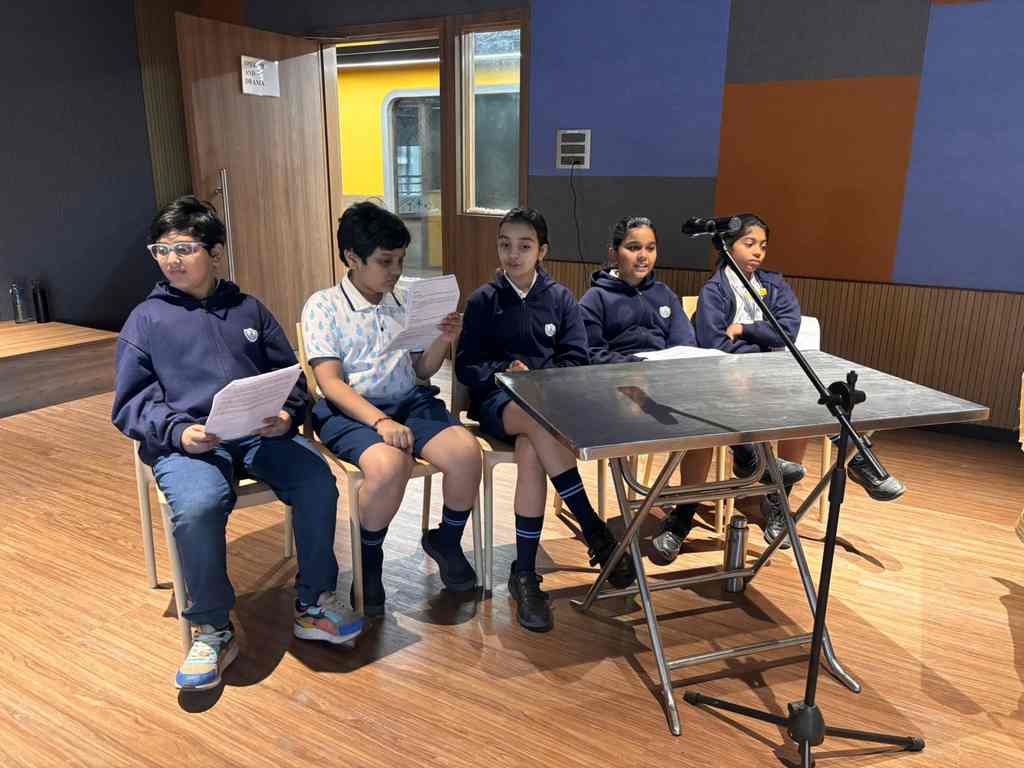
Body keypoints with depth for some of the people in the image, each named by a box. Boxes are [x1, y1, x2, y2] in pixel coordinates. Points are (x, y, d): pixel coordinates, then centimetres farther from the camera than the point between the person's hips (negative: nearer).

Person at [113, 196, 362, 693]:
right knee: (197, 507, -34)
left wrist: (287, 415, -4)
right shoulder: (146, 319, 14)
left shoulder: (249, 310, 20)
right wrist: (177, 432, -12)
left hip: (260, 433, 2)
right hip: (187, 441, -2)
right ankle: (212, 630, -11)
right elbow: (130, 404, 8)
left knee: (317, 481, -26)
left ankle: (313, 604, -7)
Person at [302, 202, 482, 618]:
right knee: (389, 465, -35)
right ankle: (368, 563, -4)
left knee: (466, 451, -25)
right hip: (351, 410, -4)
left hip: (411, 401, 4)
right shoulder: (323, 306, 0)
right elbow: (331, 383, -9)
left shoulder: (406, 301, 12)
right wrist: (379, 421, -23)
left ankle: (446, 541, 6)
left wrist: (442, 341, -4)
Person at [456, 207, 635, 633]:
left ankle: (524, 574, -24)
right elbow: (466, 366, 3)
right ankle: (594, 532, -30)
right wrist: (504, 372, -16)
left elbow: (576, 360, 4)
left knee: (531, 450, -35)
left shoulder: (560, 297, 10)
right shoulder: (483, 300, 6)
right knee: (541, 421, -38)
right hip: (498, 400, -1)